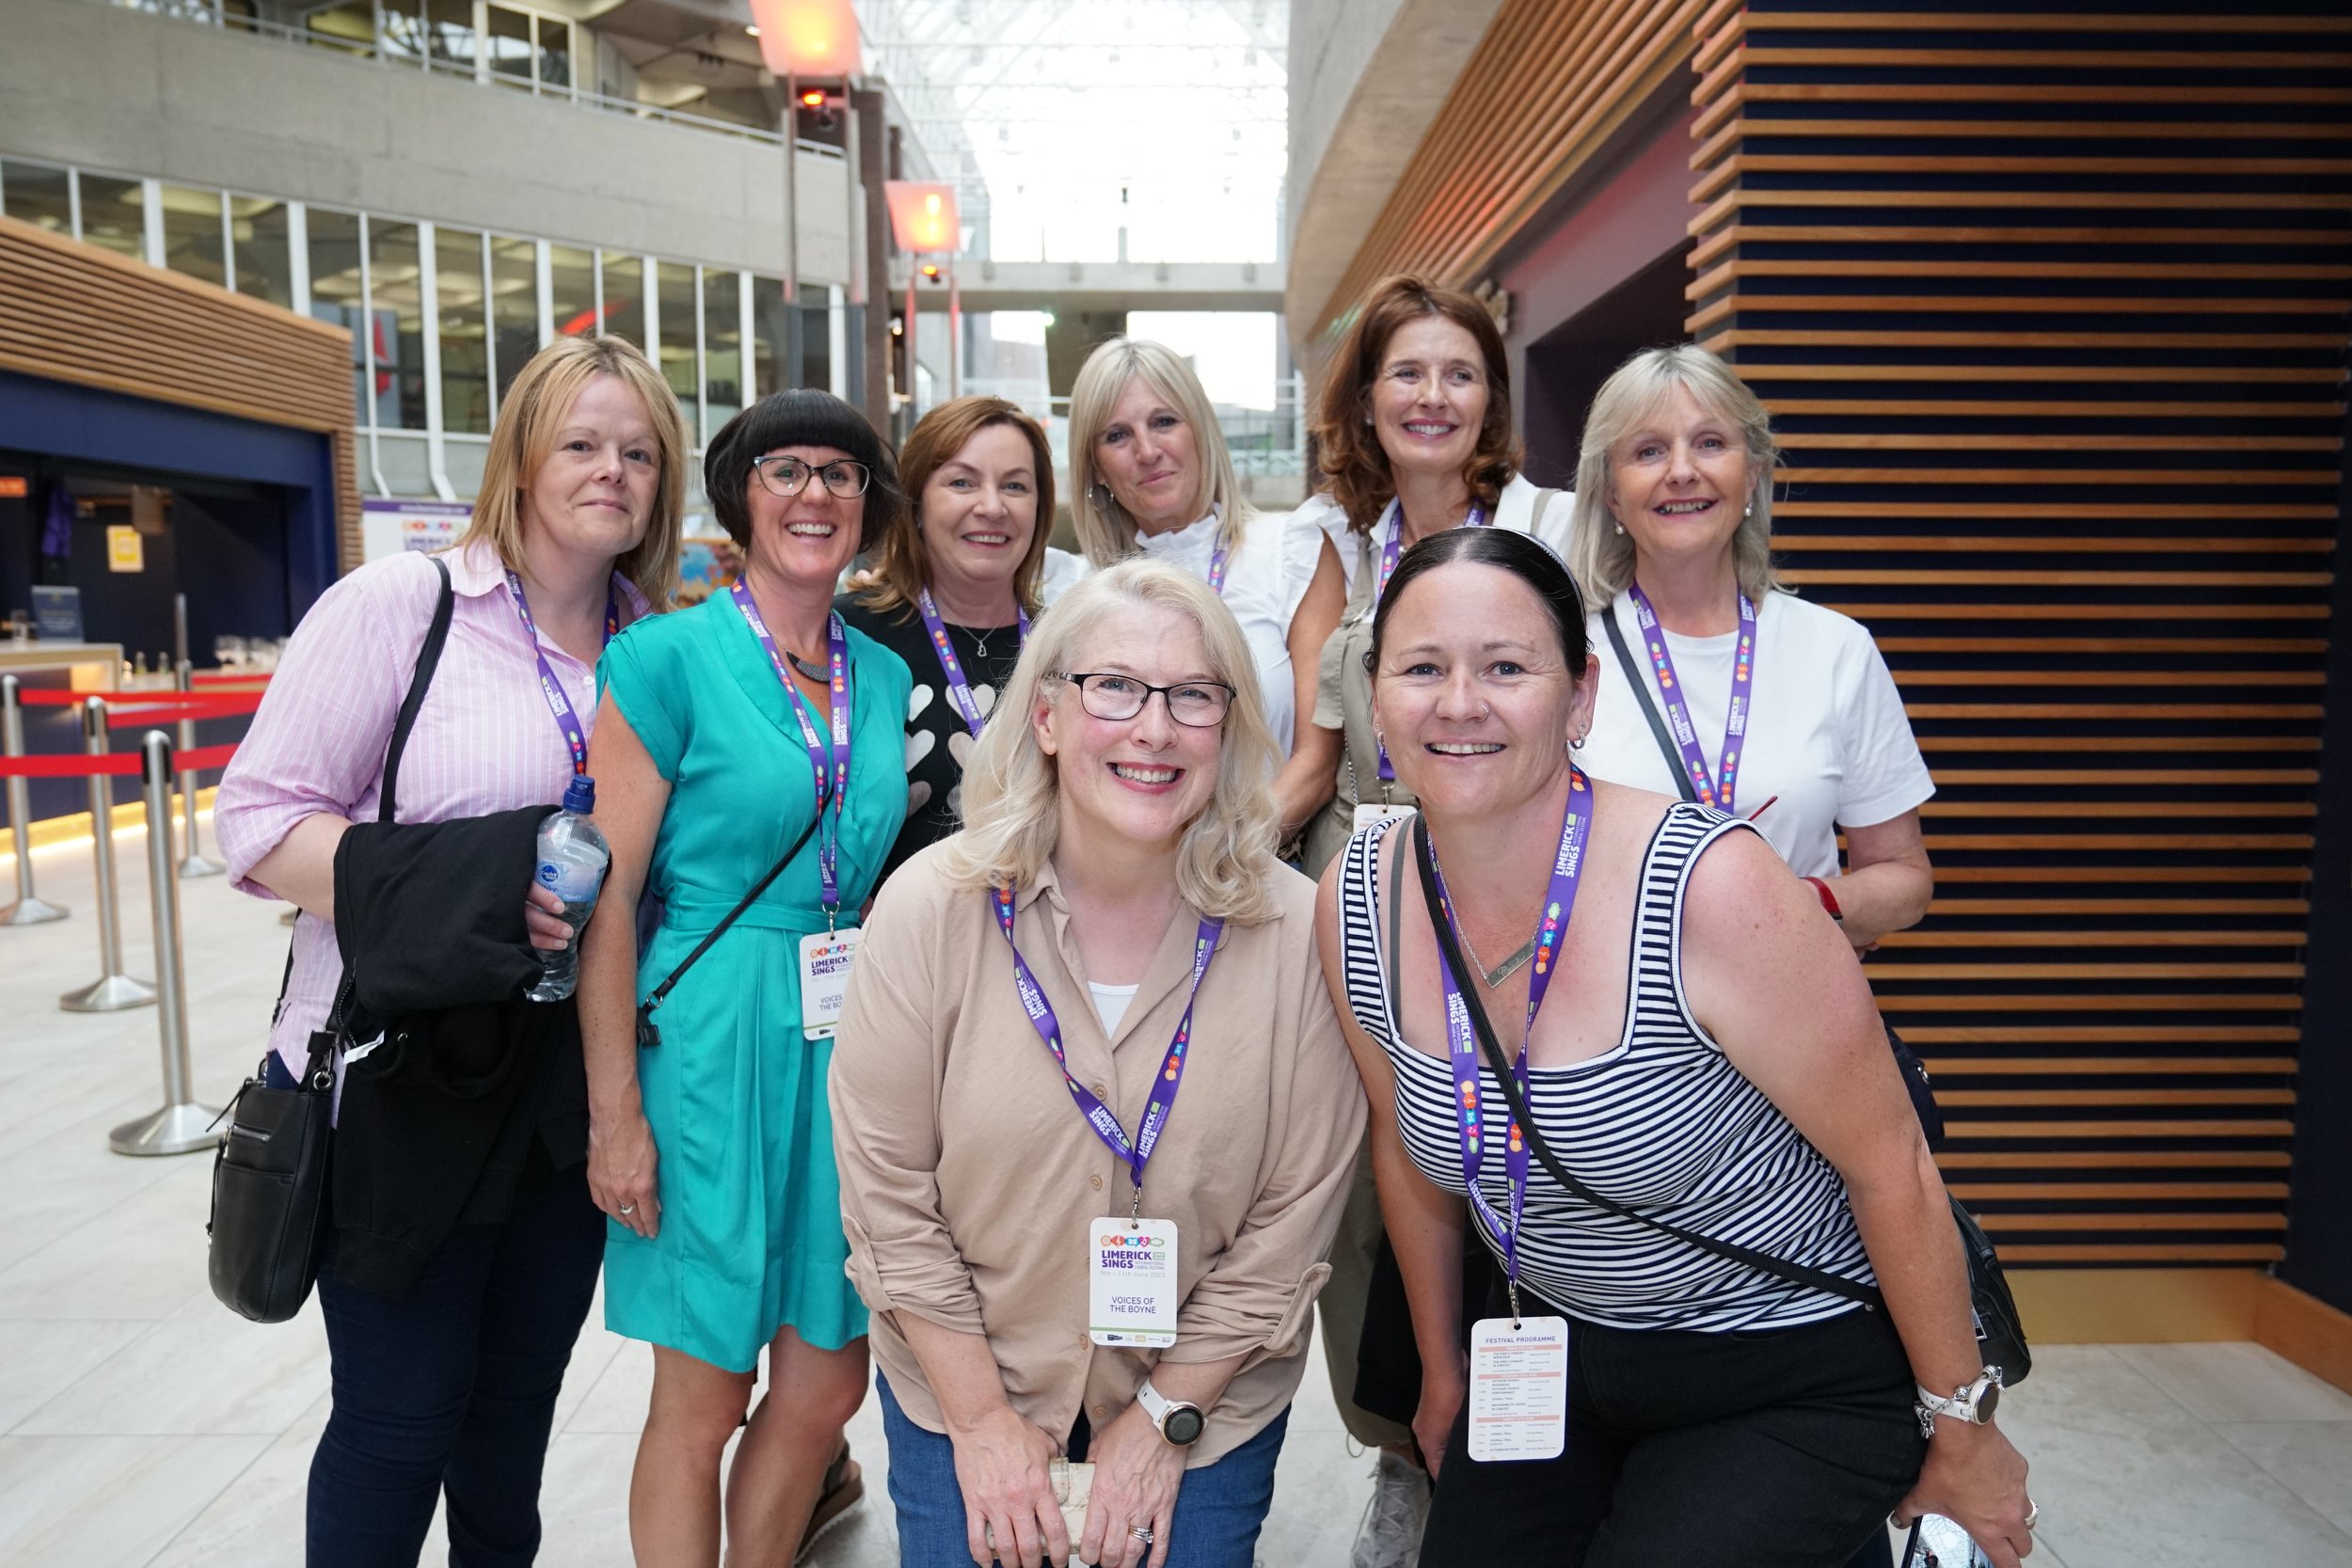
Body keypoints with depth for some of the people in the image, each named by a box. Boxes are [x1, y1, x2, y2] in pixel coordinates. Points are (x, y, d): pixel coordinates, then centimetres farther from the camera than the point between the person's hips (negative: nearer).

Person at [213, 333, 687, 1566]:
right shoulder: (398, 605, -9)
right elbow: (259, 819, -12)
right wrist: (462, 904, -23)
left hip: (572, 1083, 5)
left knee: (521, 1394, 19)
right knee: (399, 1411, 7)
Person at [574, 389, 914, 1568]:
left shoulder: (885, 676, 9)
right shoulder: (670, 656, -7)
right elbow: (608, 898, -9)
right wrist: (615, 1112, -12)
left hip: (850, 1049, 5)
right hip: (712, 1042, -5)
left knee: (826, 1378, 13)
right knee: (703, 1397, 7)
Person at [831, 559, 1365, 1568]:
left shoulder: (1294, 930, -17)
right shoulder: (931, 908, -16)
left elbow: (1296, 1209, -11)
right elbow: (887, 1189, -11)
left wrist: (1165, 1418, -8)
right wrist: (981, 1417, -8)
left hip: (1207, 1402, 0)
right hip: (961, 1385, 0)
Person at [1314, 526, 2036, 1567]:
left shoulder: (1710, 892, -27)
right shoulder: (1356, 904, -12)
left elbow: (1892, 1167, -16)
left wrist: (1963, 1438, -5)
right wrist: (1443, 1375, 16)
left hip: (1799, 1379, -4)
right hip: (1553, 1350, 5)